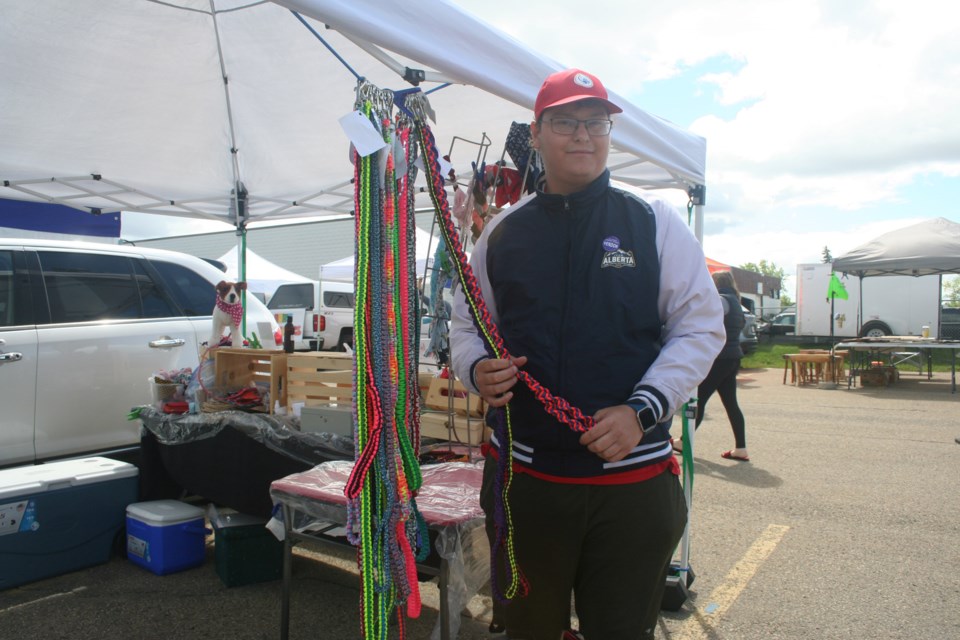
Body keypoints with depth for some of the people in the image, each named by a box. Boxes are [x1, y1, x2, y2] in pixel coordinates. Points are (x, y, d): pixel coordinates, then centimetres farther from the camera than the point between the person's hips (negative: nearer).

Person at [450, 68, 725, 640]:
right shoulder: (502, 233, 7)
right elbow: (468, 325, 15)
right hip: (525, 478, 2)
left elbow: (701, 326, -1)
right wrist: (477, 369, -9)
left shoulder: (654, 222, 1)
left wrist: (642, 411, -14)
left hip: (633, 478, -2)